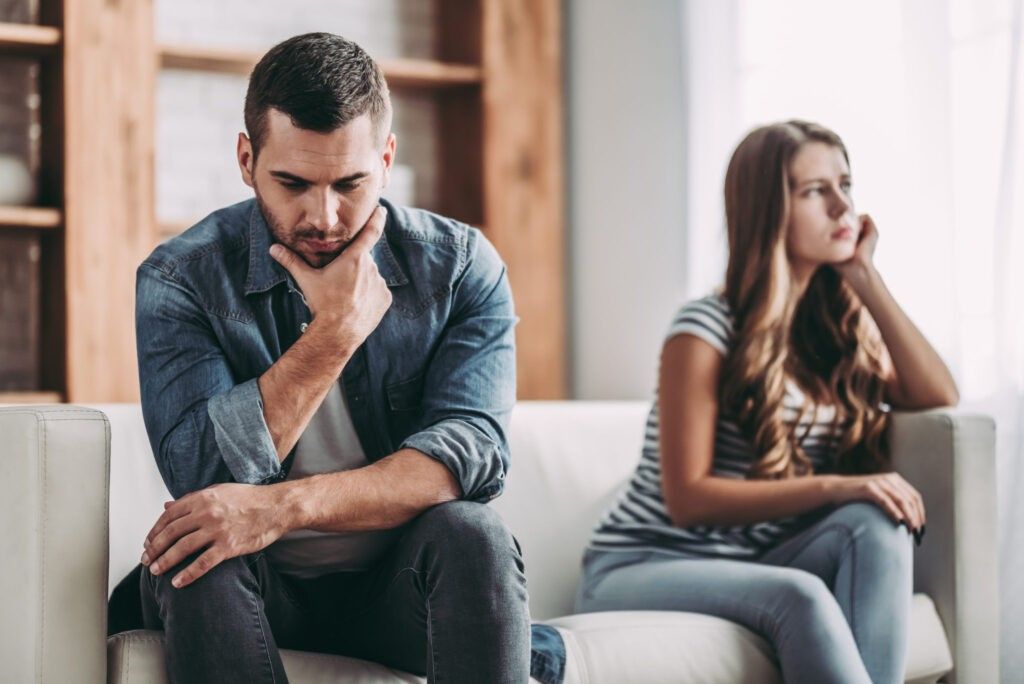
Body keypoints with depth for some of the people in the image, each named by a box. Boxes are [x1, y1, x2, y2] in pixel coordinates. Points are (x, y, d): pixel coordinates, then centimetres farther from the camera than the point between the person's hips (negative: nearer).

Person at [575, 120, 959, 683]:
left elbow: (939, 399, -4)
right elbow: (687, 499, -16)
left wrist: (868, 282, -4)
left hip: (749, 565, 6)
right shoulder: (707, 329, -11)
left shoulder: (844, 326, 10)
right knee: (800, 596, -35)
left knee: (877, 525, -25)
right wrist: (832, 487, -26)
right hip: (640, 568, -6)